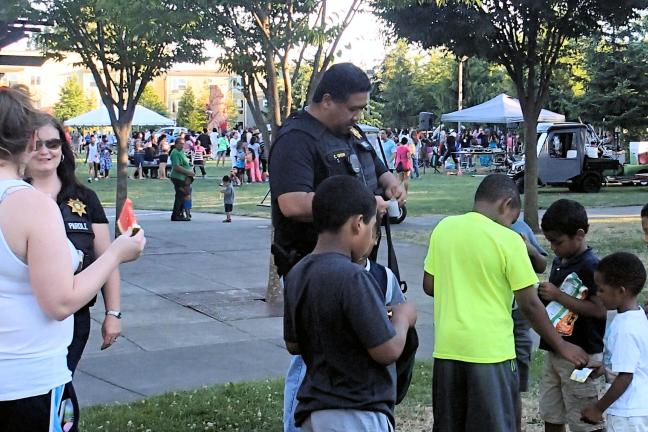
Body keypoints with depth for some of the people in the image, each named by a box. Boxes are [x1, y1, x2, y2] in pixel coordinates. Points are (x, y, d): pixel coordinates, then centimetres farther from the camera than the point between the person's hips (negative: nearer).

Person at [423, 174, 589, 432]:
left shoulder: (443, 228, 2)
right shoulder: (508, 240, -11)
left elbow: (429, 286, 9)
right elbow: (529, 305, -8)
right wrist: (562, 346, 3)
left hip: (447, 347, 5)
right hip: (490, 351, -5)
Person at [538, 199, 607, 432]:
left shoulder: (590, 267, -17)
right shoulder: (559, 262, 9)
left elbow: (599, 310, -24)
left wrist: (557, 295, -24)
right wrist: (542, 296, 1)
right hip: (555, 352, 9)